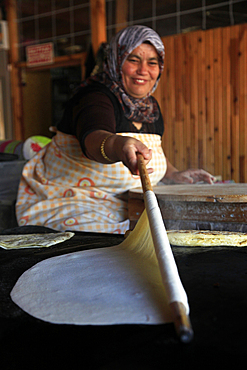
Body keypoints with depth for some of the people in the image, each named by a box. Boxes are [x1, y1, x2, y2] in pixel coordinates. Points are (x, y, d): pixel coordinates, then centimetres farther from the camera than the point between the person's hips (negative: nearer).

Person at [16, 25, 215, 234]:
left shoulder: (151, 107, 6)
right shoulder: (95, 98, -19)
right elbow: (93, 138, -42)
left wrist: (174, 174, 7)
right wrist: (119, 146, -63)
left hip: (118, 206, 8)